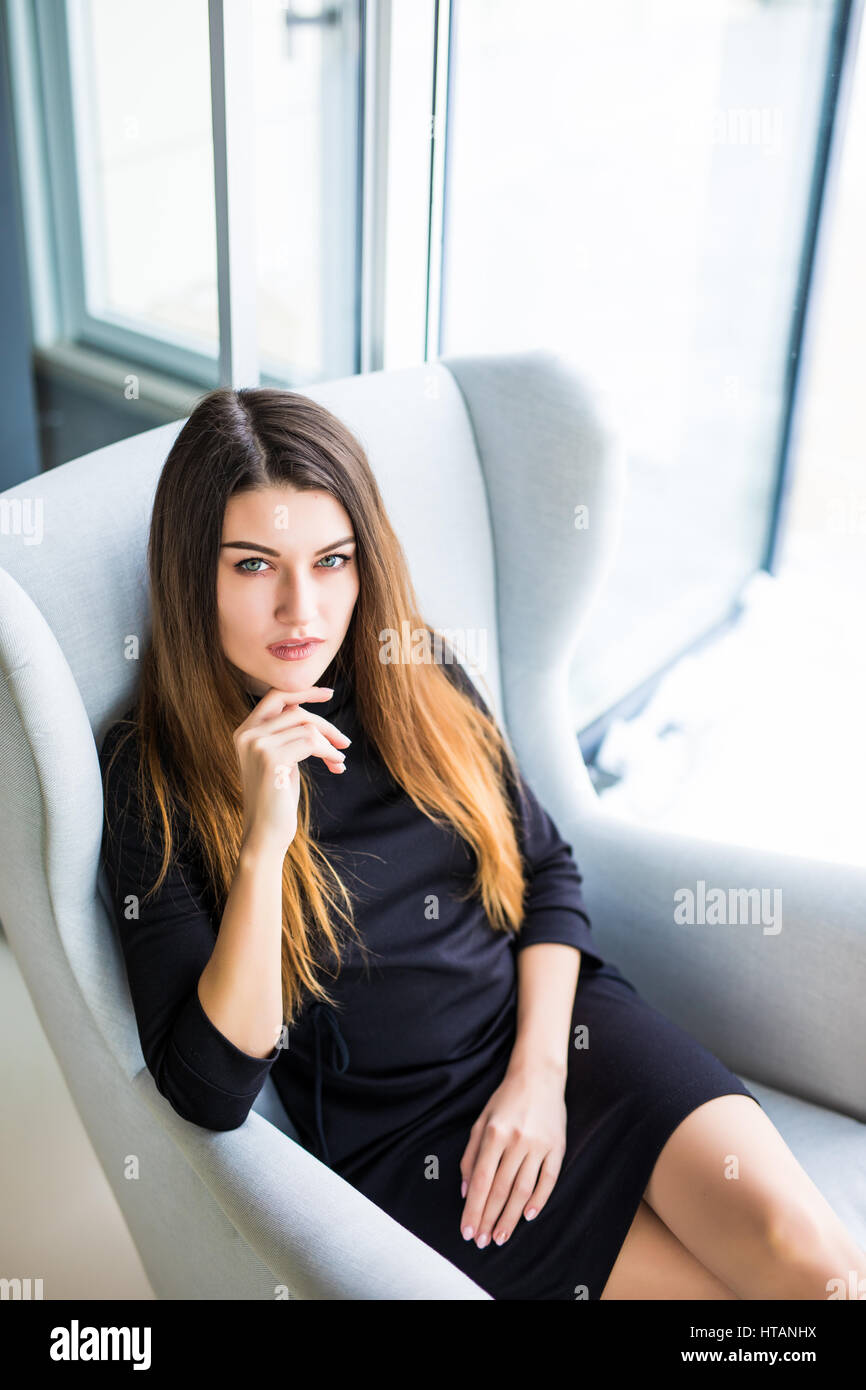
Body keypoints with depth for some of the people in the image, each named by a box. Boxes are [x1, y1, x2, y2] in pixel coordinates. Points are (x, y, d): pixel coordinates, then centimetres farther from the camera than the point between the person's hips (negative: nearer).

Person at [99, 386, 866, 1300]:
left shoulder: (414, 676, 2)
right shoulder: (152, 777, -10)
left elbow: (546, 871, 10)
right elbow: (211, 1094, -15)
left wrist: (541, 1069, -5)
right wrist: (264, 841, -26)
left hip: (556, 1021, 3)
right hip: (401, 1138, -3)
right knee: (738, 1285, -15)